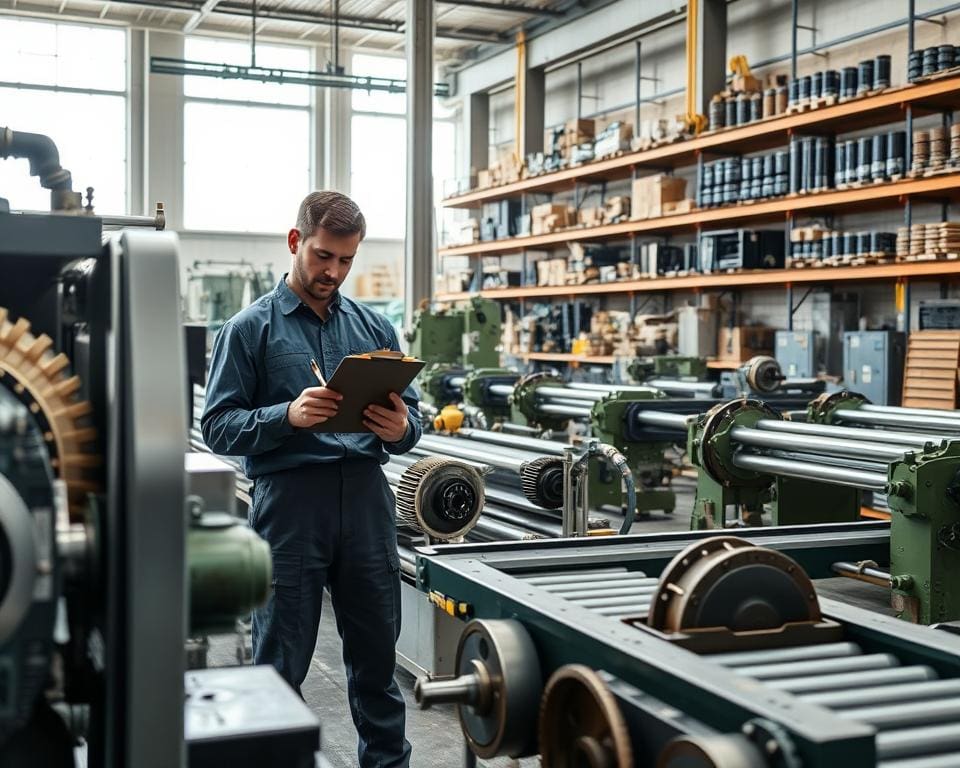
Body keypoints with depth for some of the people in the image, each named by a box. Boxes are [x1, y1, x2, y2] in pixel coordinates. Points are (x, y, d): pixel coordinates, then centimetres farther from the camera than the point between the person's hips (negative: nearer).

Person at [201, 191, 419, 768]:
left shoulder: (373, 327, 13)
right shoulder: (252, 328, 2)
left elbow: (411, 414, 12)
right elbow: (218, 426, -4)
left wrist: (401, 428, -11)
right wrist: (288, 416, -20)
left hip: (367, 498, 3)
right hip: (290, 500, -3)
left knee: (376, 654, 12)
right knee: (281, 662, 5)